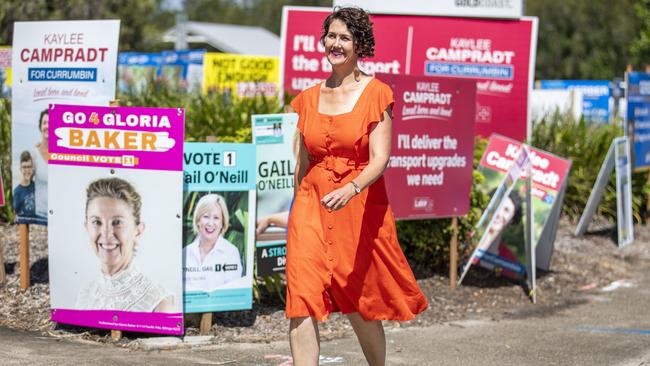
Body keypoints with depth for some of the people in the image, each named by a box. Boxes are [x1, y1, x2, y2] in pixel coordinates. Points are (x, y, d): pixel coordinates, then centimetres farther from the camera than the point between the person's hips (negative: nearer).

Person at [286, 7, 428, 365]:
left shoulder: (376, 94, -4)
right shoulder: (309, 98, 9)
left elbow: (380, 159, -14)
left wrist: (351, 190, -31)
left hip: (361, 207, -3)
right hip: (312, 206, 3)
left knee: (361, 307, 10)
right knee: (302, 302, -12)